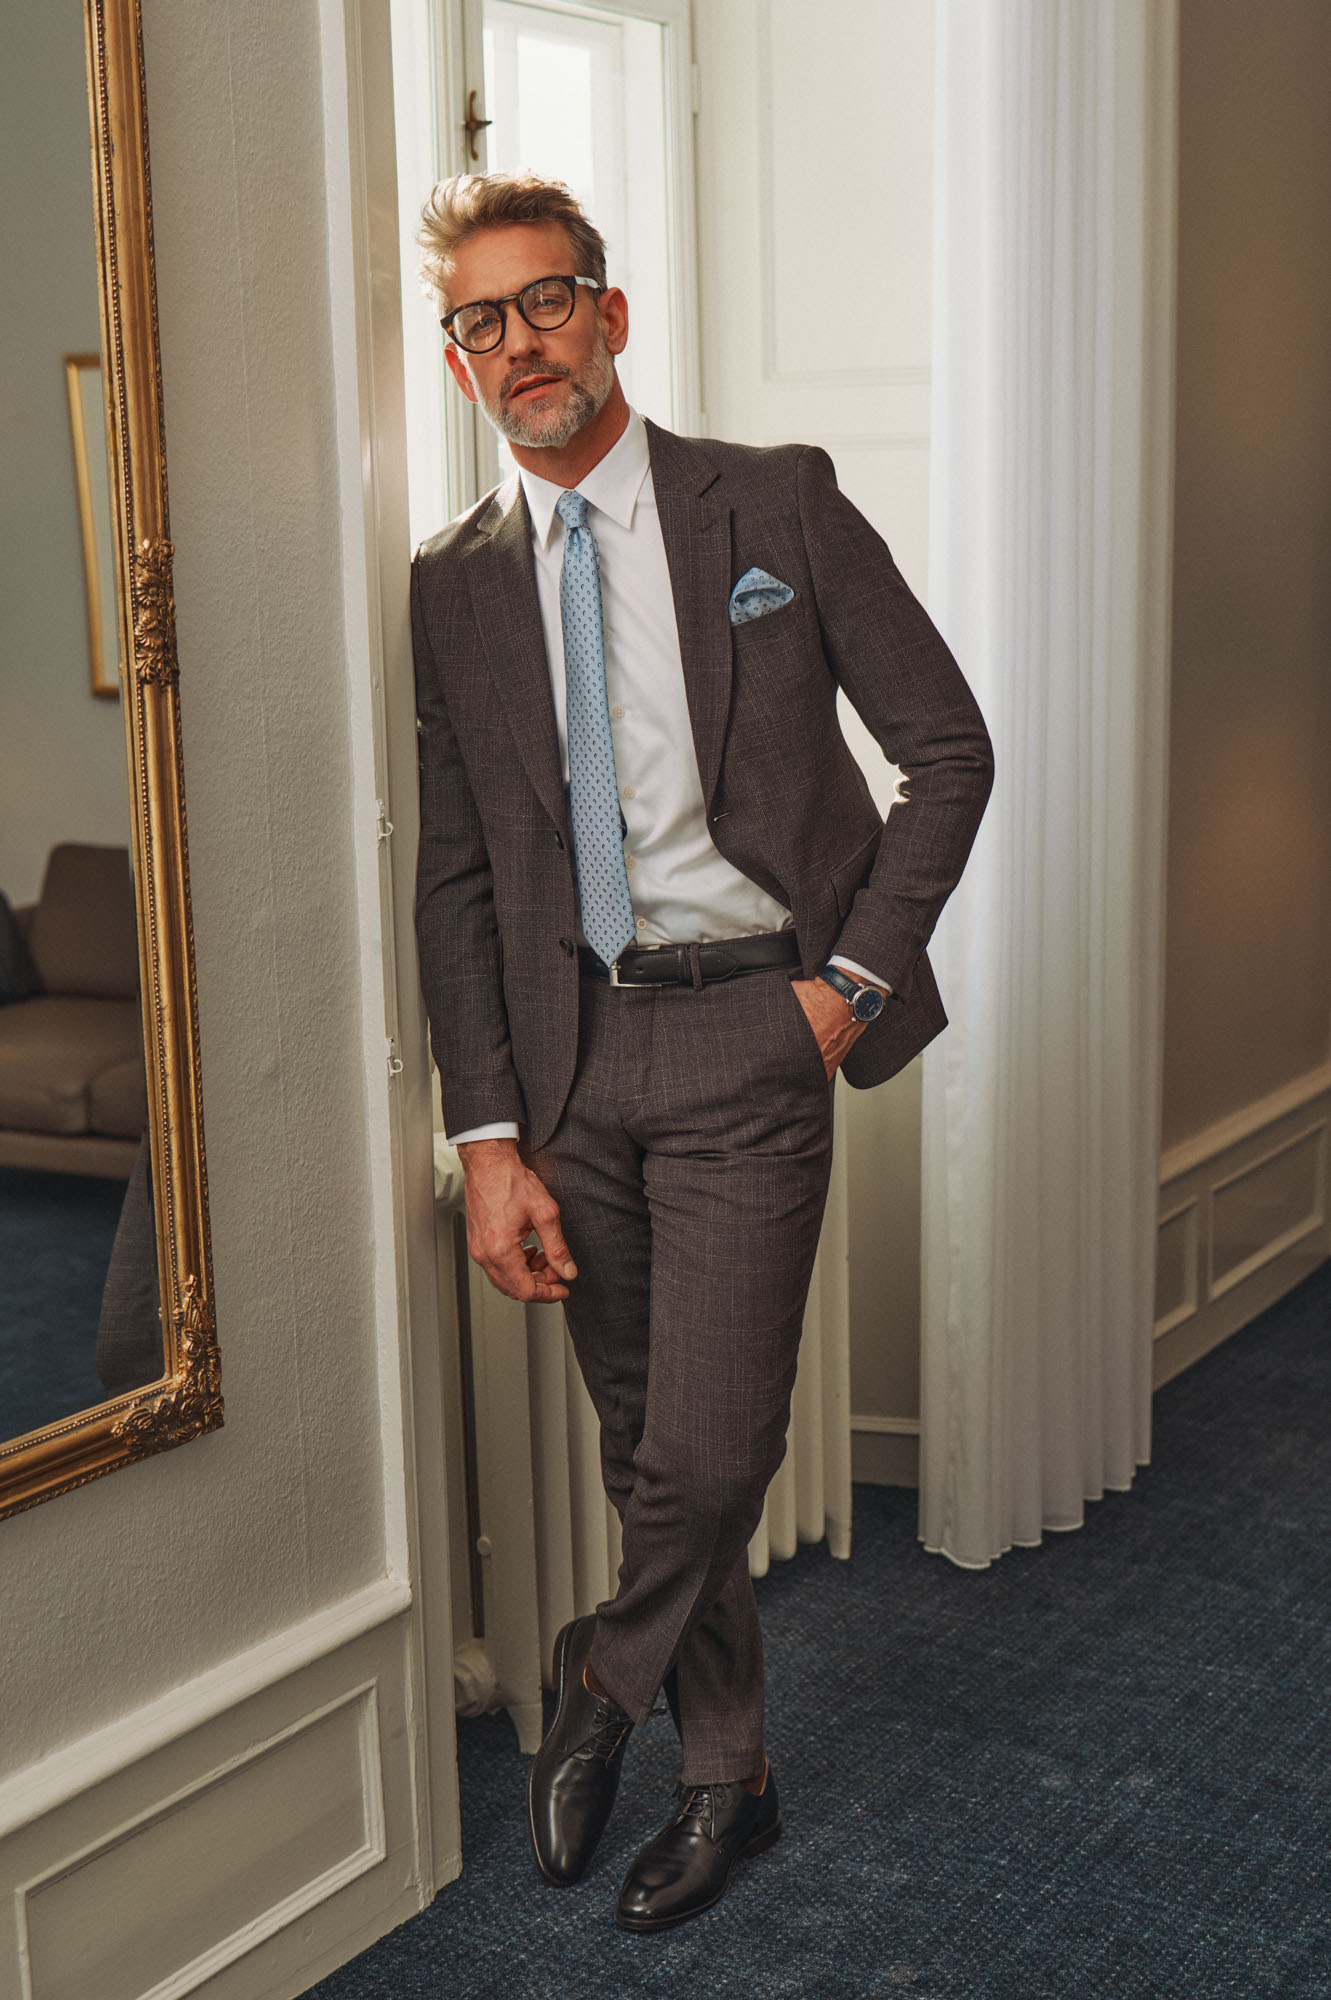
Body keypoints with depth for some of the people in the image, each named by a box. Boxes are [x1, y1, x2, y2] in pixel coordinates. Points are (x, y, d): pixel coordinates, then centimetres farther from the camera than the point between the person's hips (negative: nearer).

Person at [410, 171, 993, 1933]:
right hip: (571, 1042, 3)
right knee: (645, 1449, 13)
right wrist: (488, 1137, -2)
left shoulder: (778, 504, -2)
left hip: (749, 1026, -3)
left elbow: (950, 748, 1)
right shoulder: (455, 584, 5)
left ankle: (599, 1691, 20)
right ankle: (728, 1776, 32)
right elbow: (454, 878, 5)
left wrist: (851, 975, -7)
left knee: (705, 1454, -9)